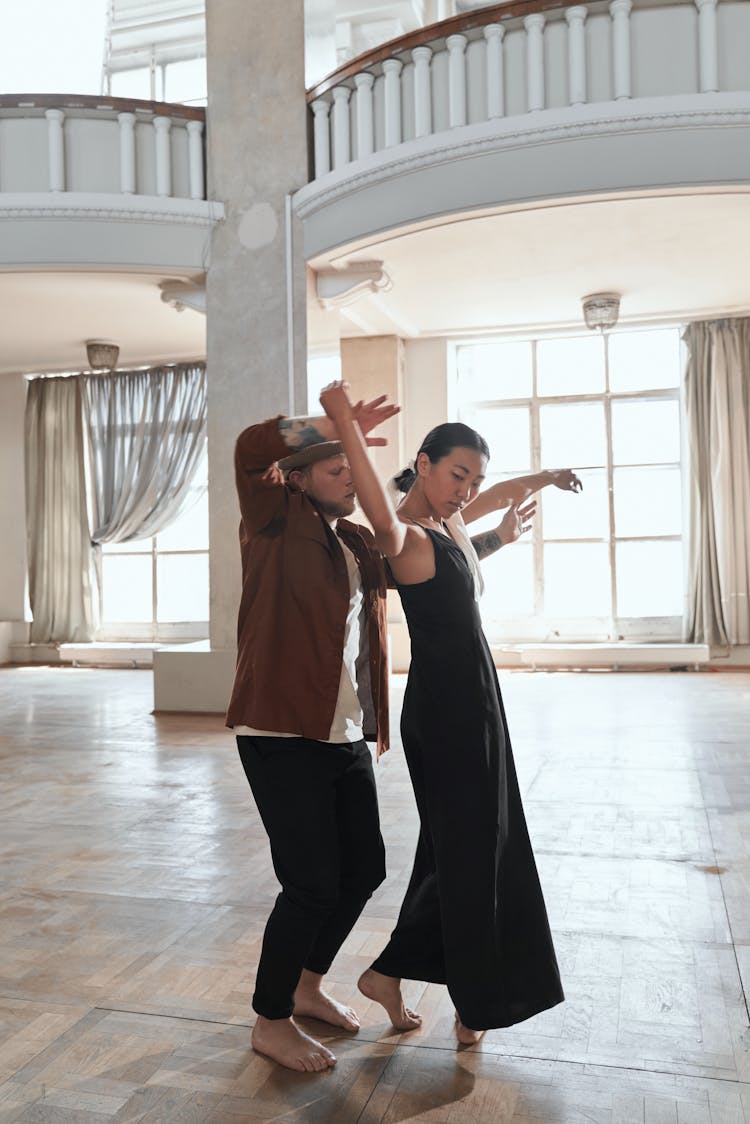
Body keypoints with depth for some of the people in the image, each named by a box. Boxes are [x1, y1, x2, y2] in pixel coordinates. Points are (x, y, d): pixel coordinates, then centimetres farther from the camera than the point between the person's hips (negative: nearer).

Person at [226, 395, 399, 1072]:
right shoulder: (277, 526, -7)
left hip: (346, 737, 8)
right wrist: (341, 424, -19)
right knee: (313, 883, -2)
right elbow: (253, 446, -24)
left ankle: (308, 985, 39)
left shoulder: (359, 544, 14)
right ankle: (271, 1022, 22)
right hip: (282, 737, -8)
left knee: (364, 869, 15)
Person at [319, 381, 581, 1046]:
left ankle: (392, 971, 27)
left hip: (470, 701, 10)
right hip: (447, 710, -10)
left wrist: (546, 479, 41)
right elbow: (382, 521, -42)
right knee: (467, 852, 3)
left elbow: (494, 497, 31)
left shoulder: (445, 524, 10)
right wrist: (345, 424, -48)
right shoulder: (408, 537, -17)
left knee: (460, 846, 16)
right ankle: (474, 1004, 20)